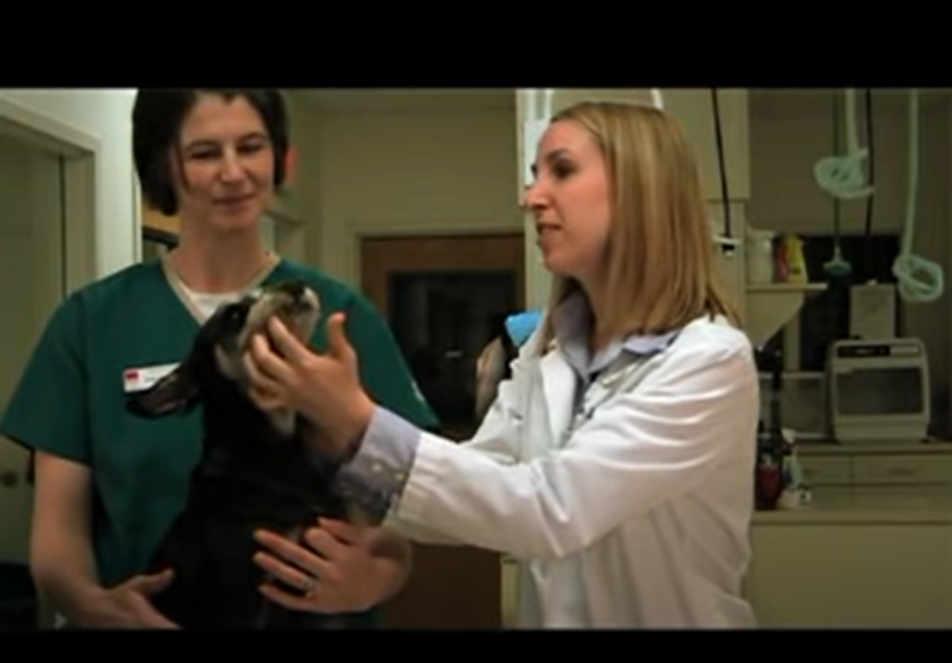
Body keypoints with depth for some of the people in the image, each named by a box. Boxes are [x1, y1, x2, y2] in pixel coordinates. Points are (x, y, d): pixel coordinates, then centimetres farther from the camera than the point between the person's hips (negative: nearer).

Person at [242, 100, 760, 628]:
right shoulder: (547, 348, 3)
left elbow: (551, 511, -25)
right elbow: (480, 494, -4)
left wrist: (361, 421, -28)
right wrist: (340, 434, -17)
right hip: (548, 615, 5)